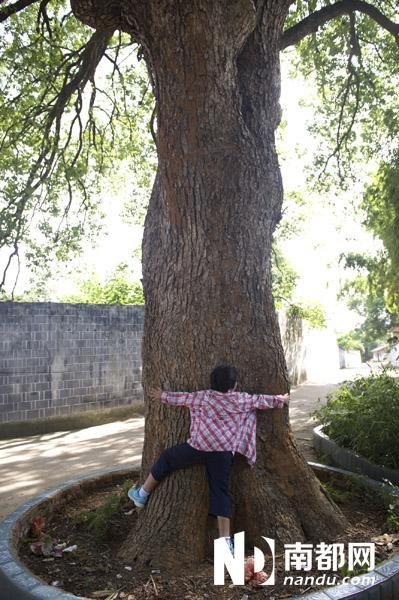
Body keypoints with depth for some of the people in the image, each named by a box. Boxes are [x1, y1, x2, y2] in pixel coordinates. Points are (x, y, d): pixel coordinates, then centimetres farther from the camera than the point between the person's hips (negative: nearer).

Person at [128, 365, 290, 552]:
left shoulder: (204, 396, 8)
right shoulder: (243, 399, 9)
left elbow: (182, 397, 17)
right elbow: (261, 400, 22)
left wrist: (163, 396, 33)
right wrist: (279, 400, 41)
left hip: (198, 446, -1)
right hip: (224, 453, 1)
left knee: (167, 458, 20)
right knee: (220, 492, 7)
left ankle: (142, 495, 33)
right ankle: (226, 540, 2)